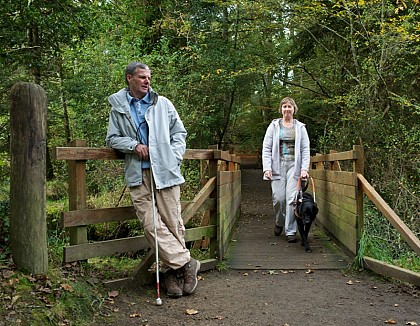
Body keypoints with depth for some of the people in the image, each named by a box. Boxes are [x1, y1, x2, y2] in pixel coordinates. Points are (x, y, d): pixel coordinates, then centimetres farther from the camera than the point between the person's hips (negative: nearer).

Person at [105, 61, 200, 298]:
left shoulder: (163, 103, 11)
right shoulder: (118, 107, 12)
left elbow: (179, 132, 14)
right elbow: (112, 138, 14)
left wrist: (175, 157, -1)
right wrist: (133, 145, -5)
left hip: (165, 171, 0)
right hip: (138, 175, 1)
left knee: (172, 222, -1)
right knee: (151, 223, -8)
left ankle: (174, 272, 11)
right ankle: (186, 263, 0)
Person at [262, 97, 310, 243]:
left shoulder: (300, 127, 11)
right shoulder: (273, 126, 10)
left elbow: (305, 150, 8)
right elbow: (266, 148, 5)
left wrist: (304, 168, -5)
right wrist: (267, 168, -6)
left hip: (294, 165, 0)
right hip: (278, 165, 0)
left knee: (292, 198, -8)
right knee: (278, 198, -5)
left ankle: (290, 231, 0)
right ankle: (279, 223, 24)